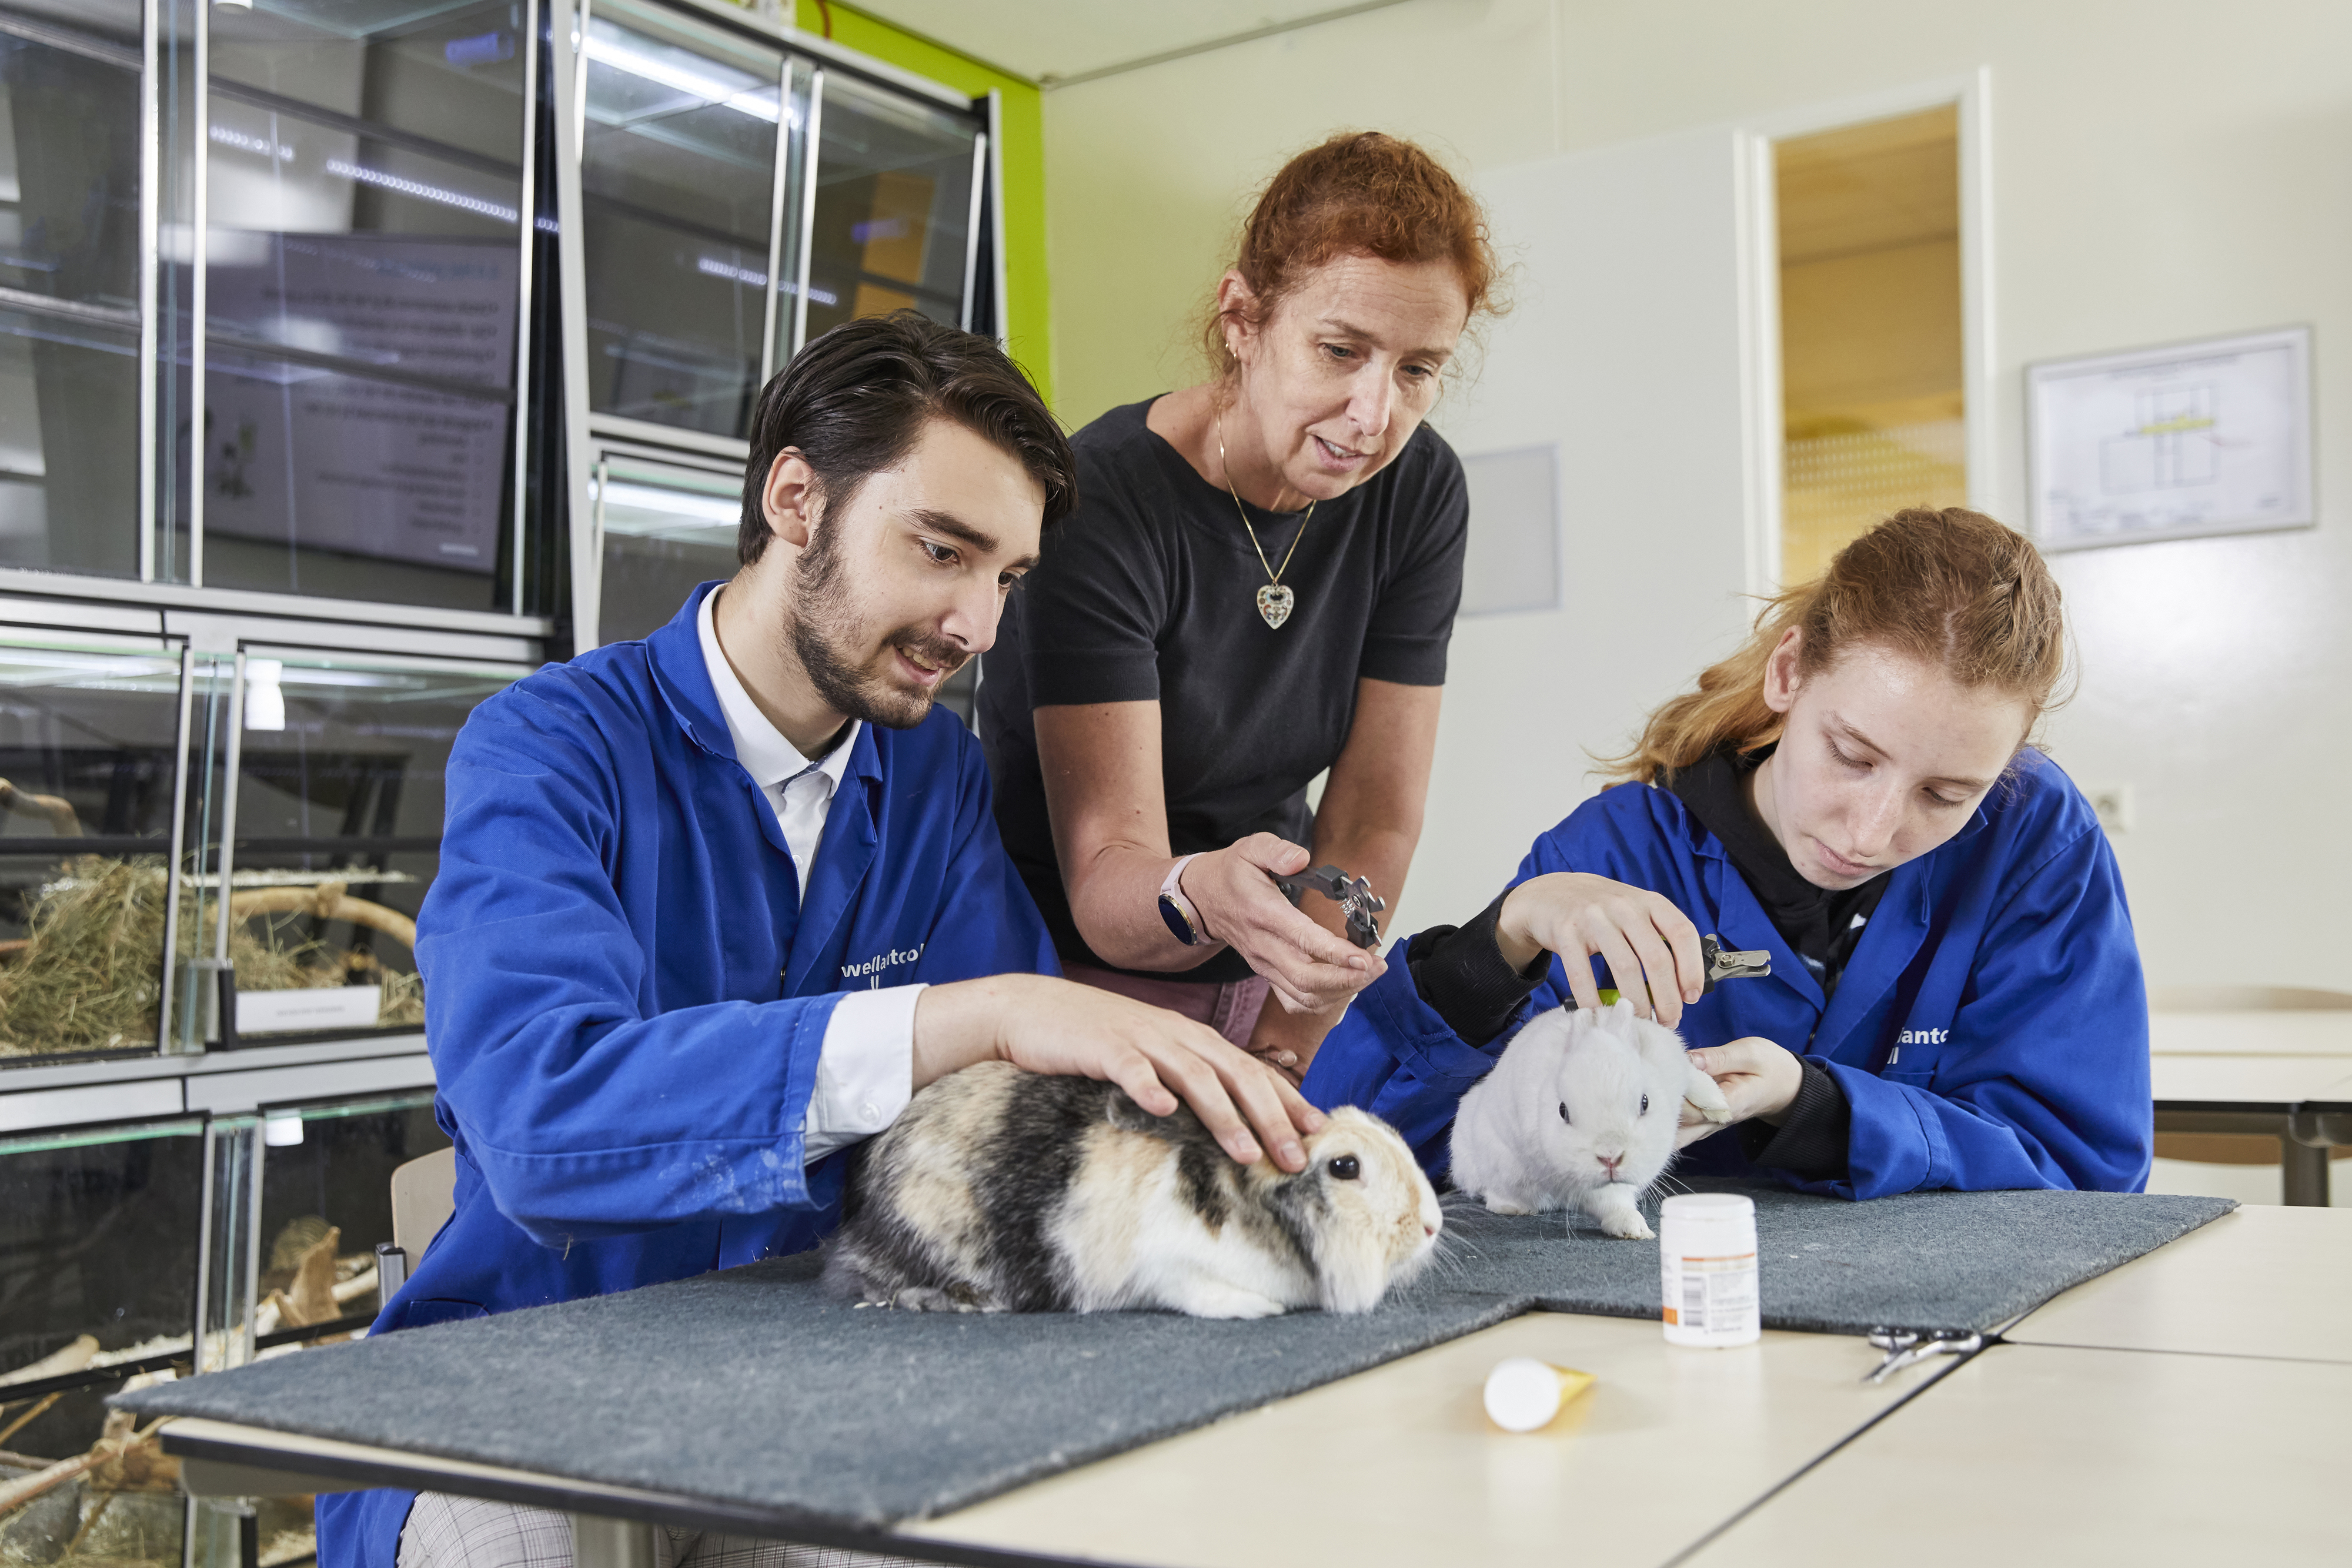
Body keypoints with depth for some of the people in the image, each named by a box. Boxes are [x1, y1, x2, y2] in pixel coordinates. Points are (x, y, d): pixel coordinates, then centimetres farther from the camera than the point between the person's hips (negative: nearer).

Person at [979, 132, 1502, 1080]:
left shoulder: (1418, 494, -5)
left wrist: (1282, 1052, -12)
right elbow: (1103, 872, -23)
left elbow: (1374, 815, -5)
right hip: (1076, 970, -4)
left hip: (1259, 972, 4)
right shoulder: (1103, 502, -20)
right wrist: (1200, 895, -44)